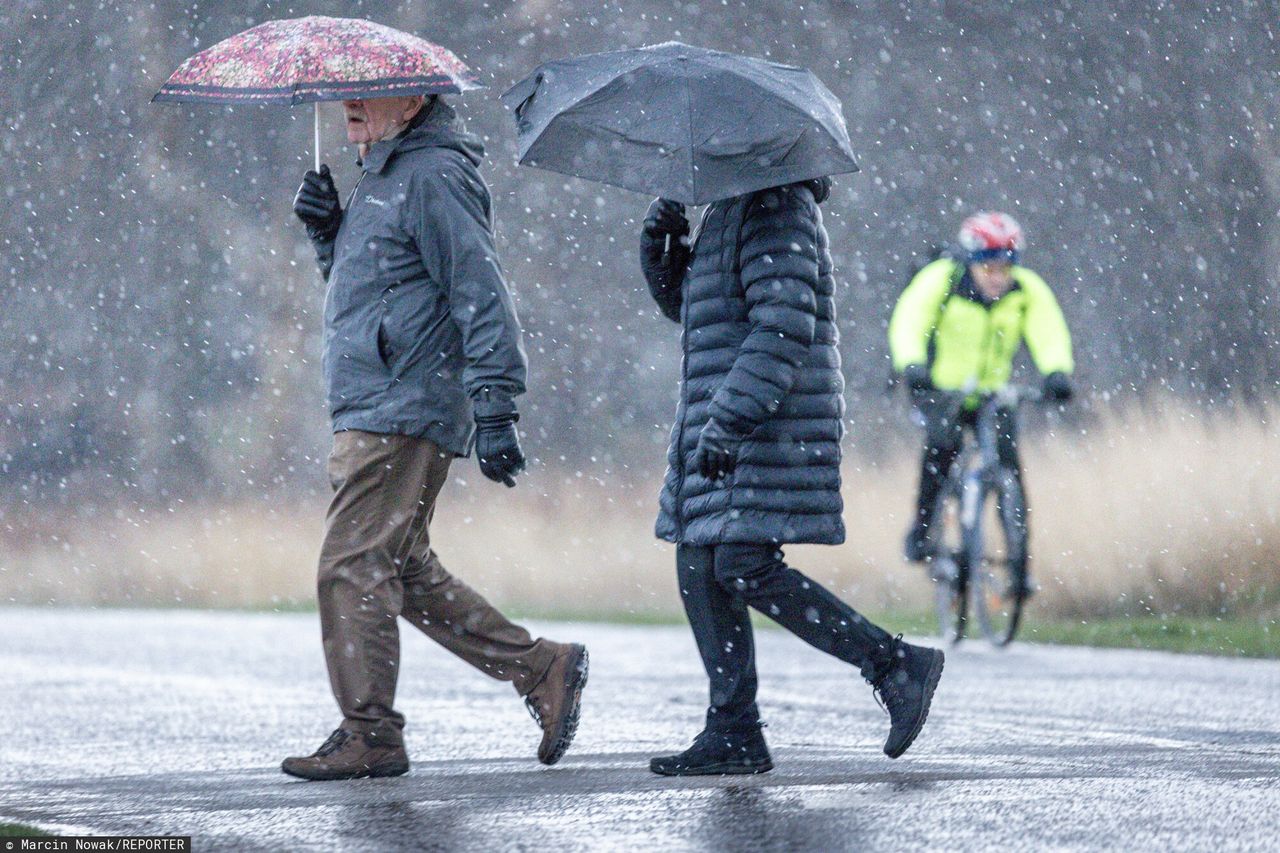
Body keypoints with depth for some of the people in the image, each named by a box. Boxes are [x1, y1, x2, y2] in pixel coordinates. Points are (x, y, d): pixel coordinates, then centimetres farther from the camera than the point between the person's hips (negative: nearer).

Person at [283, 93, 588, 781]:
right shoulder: (381, 177, 20)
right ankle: (542, 669, 16)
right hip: (370, 412, 11)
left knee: (352, 565, -10)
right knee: (407, 575, 12)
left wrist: (494, 411, -22)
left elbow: (481, 296, -17)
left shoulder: (435, 177, -11)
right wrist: (327, 228, 10)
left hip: (403, 413, -11)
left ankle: (369, 735, -7)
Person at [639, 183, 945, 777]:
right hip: (731, 425, 10)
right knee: (699, 568, 5)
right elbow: (680, 300, 27)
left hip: (773, 425, -10)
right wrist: (661, 240, 7)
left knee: (744, 569, -16)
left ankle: (895, 664, -10)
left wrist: (727, 421, -26)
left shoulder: (776, 210, -12)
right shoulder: (731, 211, 20)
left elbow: (785, 328, -22)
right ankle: (733, 736, 4)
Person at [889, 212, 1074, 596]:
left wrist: (1057, 372, -47)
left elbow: (1048, 332, -26)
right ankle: (922, 526, -12)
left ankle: (1019, 564, -5)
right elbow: (908, 322, -33)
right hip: (940, 388, -2)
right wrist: (911, 365, -53)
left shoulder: (1028, 290, -13)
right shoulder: (940, 280, -20)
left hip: (993, 391, 2)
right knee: (944, 442, -31)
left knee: (1009, 460, -15)